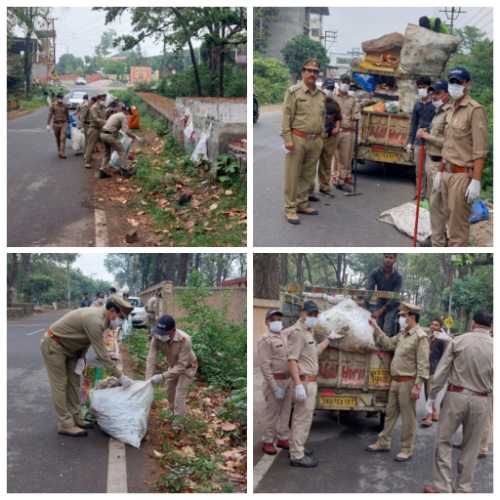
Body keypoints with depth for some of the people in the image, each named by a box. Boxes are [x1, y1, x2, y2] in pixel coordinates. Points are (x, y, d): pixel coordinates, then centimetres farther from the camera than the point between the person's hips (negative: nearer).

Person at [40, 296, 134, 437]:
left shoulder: (100, 315, -3)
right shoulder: (95, 322, -32)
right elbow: (102, 355, -29)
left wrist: (81, 358, -2)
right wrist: (120, 376, -24)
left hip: (67, 347, 10)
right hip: (53, 346, -10)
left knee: (73, 382, 10)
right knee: (60, 385, -5)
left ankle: (75, 417, 17)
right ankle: (65, 425, -1)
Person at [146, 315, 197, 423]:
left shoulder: (184, 340, -43)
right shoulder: (156, 337, -30)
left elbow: (181, 366, -38)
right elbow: (151, 359, -26)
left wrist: (162, 376, -42)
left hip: (187, 367, -6)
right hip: (173, 366, 6)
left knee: (180, 394, -9)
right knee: (170, 391, 19)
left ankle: (178, 421, 4)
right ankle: (173, 414, 41)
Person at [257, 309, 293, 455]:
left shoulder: (283, 337, 10)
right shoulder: (265, 340, -14)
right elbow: (265, 366, -18)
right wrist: (275, 387, -20)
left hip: (288, 380, 8)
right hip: (275, 381, -8)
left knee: (285, 412, 14)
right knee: (272, 413, 1)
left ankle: (282, 439, 25)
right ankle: (267, 442, 12)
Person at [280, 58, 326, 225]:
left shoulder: (321, 95, 13)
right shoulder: (293, 91, -5)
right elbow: (286, 116, -8)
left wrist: (320, 138, 15)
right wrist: (287, 139, -14)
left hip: (315, 141, 6)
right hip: (297, 138, -6)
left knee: (308, 175, 12)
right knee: (292, 175, -2)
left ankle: (302, 204, 23)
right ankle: (290, 208, 3)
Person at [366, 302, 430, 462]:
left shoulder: (420, 337, -15)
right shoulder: (402, 334, 12)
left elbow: (423, 364, -19)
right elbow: (388, 344, 19)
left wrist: (417, 385, -22)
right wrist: (376, 328, 16)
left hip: (408, 383, -9)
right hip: (395, 381, 9)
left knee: (408, 418, 2)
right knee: (390, 413, 18)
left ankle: (407, 450, 12)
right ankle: (383, 443, 29)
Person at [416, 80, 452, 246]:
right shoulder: (438, 112, 15)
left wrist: (427, 136, -14)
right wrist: (423, 133, 4)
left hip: (440, 164, -10)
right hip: (431, 161, 10)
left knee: (436, 204, -7)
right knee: (433, 201, 18)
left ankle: (438, 244, -1)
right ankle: (439, 235, 30)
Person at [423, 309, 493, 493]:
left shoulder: (459, 340, -7)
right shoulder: (494, 346, -4)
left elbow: (442, 369, -5)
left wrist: (433, 395, 4)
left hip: (455, 395, -2)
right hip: (480, 400, 2)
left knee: (443, 441, 7)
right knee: (470, 445, 14)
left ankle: (442, 487, 7)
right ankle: (462, 487, 22)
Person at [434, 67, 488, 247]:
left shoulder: (475, 110, -12)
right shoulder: (451, 111, 15)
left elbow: (479, 150, -18)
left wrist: (476, 181, -22)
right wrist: (440, 171, 19)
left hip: (463, 174, -9)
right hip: (448, 173, 9)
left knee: (458, 223, -5)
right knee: (450, 218, 15)